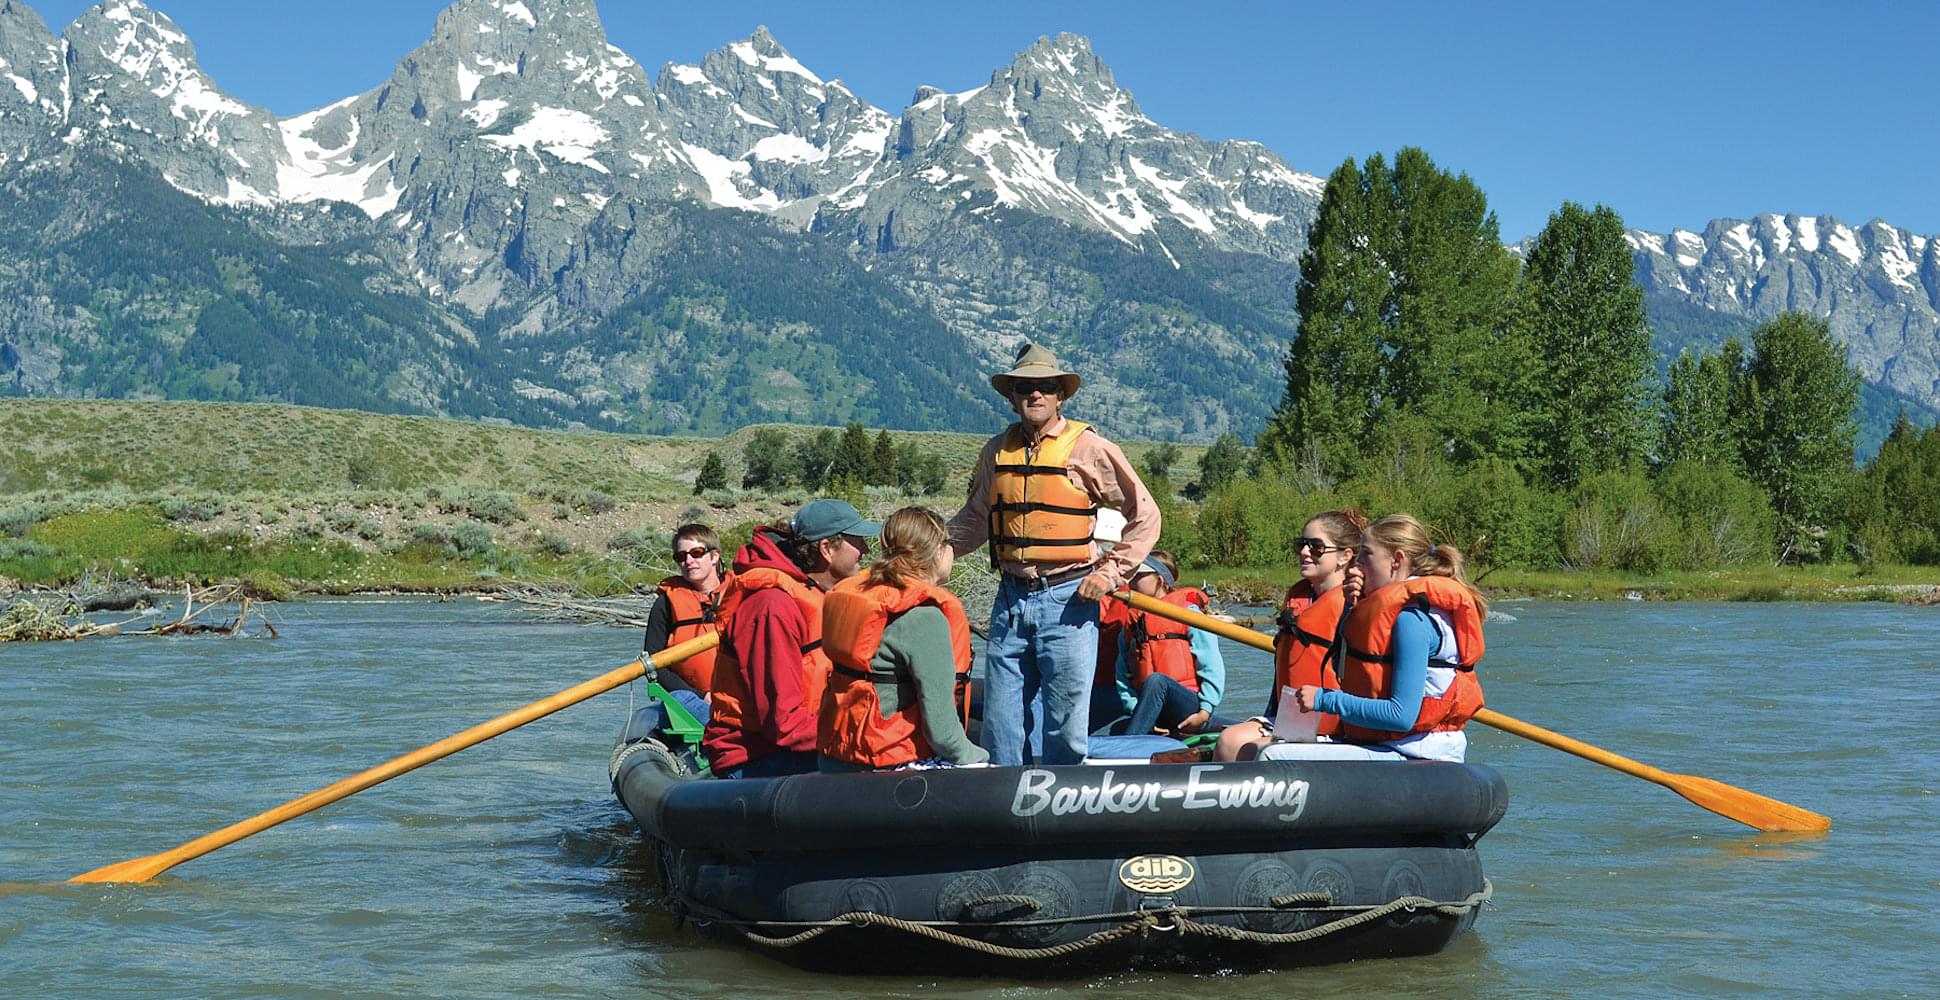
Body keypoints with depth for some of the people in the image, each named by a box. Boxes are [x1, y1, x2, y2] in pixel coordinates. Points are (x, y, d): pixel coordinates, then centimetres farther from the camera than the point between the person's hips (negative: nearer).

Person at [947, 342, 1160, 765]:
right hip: (1010, 601, 4)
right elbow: (974, 519, 26)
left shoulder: (1090, 449, -3)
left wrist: (1111, 573, -6)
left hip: (1068, 602, -4)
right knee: (1000, 724, 7)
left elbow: (1145, 516, 1)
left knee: (1064, 727, -1)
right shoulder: (997, 452, 10)